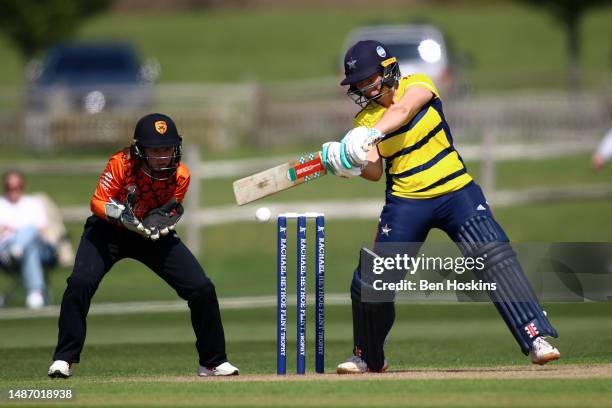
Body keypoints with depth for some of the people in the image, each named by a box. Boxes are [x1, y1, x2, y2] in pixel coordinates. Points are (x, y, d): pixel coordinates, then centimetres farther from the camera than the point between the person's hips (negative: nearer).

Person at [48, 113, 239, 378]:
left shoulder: (180, 175, -18)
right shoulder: (122, 164, -26)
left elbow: (169, 214, -8)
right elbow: (98, 202, -21)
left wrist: (162, 222, -31)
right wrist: (116, 212, -42)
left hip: (154, 235, 2)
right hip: (109, 230, -2)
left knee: (202, 289, -8)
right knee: (80, 283, -26)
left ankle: (213, 362, 10)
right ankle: (64, 360, -14)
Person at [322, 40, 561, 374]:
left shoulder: (417, 86, -5)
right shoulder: (364, 120, 1)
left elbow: (401, 111, -28)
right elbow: (374, 171, -12)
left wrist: (370, 134, -45)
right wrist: (351, 164, -33)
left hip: (456, 192, -2)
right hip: (405, 202, 2)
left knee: (495, 257, -20)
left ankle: (536, 338, -20)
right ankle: (368, 358, 23)